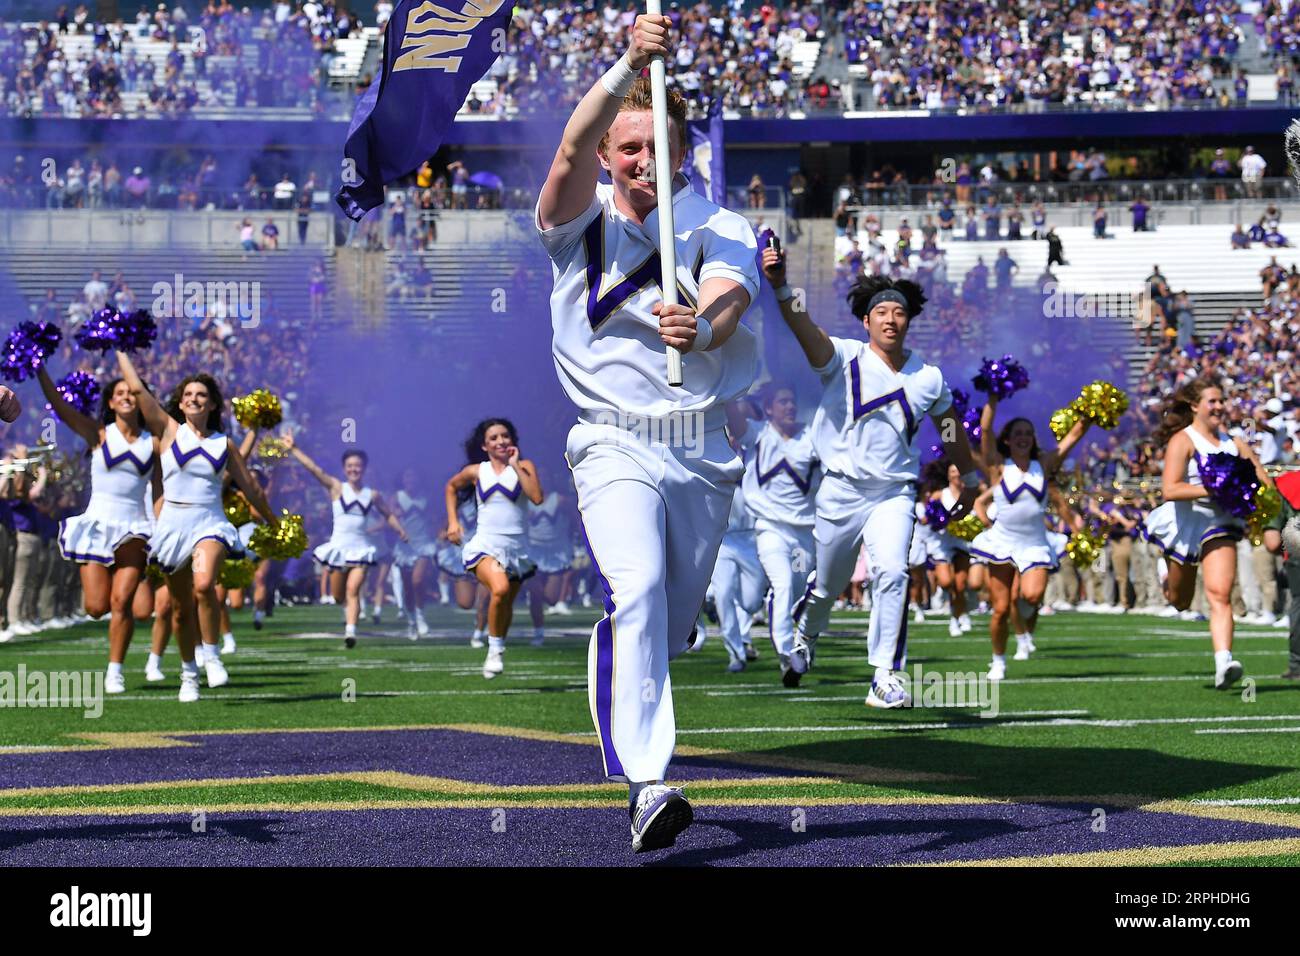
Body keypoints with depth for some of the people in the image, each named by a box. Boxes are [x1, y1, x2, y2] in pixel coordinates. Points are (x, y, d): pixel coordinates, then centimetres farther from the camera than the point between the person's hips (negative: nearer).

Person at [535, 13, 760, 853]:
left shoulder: (724, 232, 3)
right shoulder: (583, 222, 1)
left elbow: (724, 311, -18)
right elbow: (572, 147, -21)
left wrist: (699, 328, -44)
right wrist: (629, 67, -36)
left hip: (705, 452, 3)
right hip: (615, 444, -3)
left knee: (674, 622, 10)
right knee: (635, 594, -25)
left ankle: (628, 740, 38)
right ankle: (646, 784, -34)